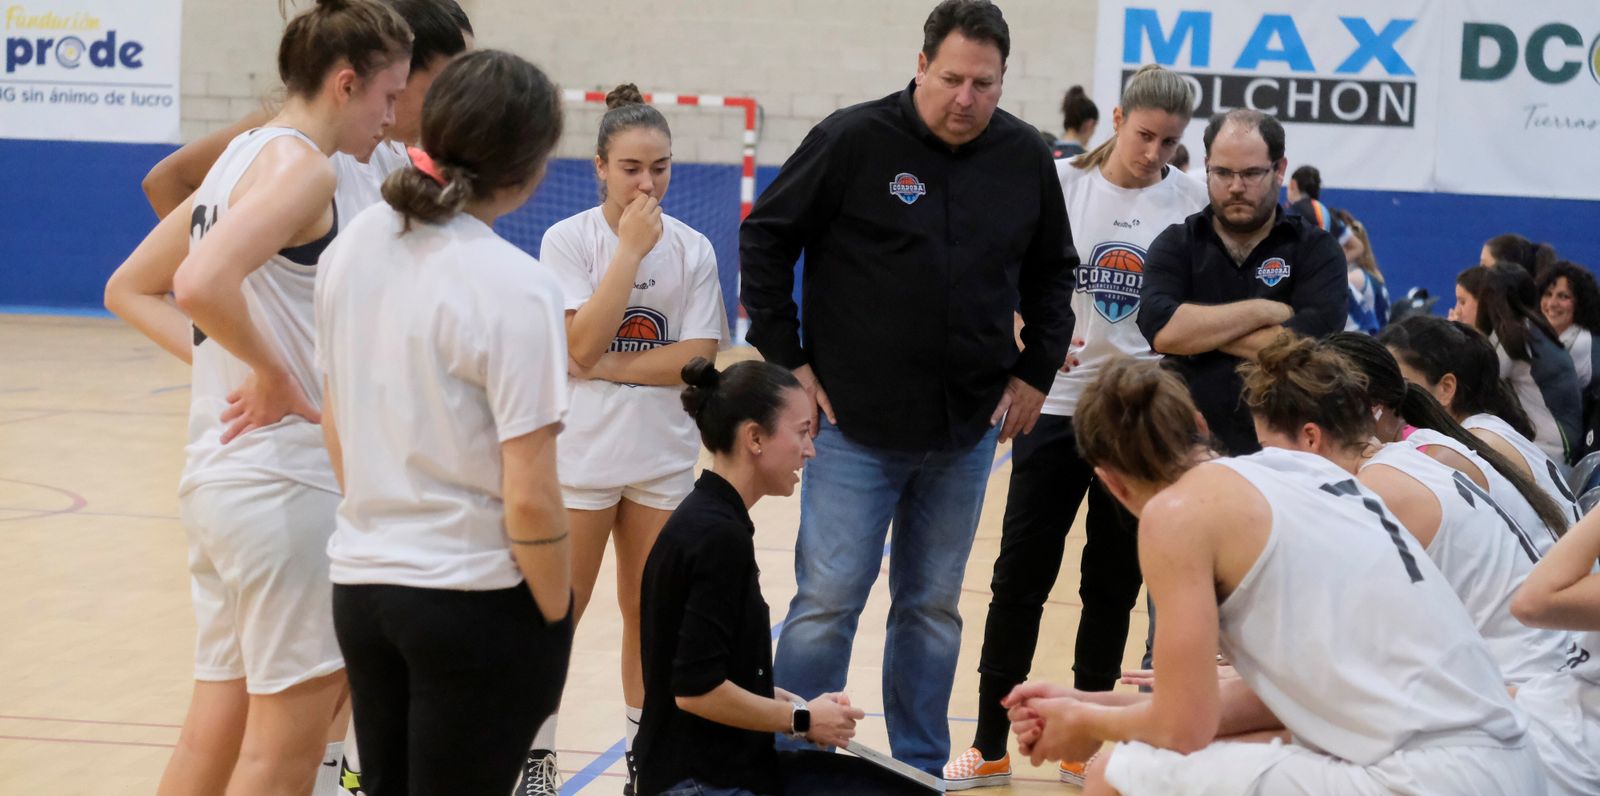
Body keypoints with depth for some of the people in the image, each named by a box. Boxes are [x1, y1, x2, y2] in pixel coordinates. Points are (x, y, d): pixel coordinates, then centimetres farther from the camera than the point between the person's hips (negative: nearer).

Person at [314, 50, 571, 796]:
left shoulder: (354, 247, 1)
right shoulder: (514, 286, -18)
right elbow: (529, 497, -18)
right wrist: (556, 621, -5)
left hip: (361, 579, 6)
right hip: (475, 600, -6)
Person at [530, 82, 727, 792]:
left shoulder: (693, 250, 0)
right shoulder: (568, 240, -7)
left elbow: (698, 359, -7)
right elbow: (583, 346, -19)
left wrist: (609, 367, -15)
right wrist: (631, 248, -19)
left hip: (663, 459, 3)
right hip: (583, 454, -3)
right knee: (557, 615, 2)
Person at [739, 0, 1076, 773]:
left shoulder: (1026, 157, 2)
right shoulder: (852, 140, -10)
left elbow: (1053, 273, 16)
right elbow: (765, 239, -3)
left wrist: (1036, 372, 8)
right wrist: (787, 360, -5)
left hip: (968, 433, 4)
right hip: (854, 426, -3)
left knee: (933, 609, 12)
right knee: (826, 602, -2)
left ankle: (921, 771, 22)